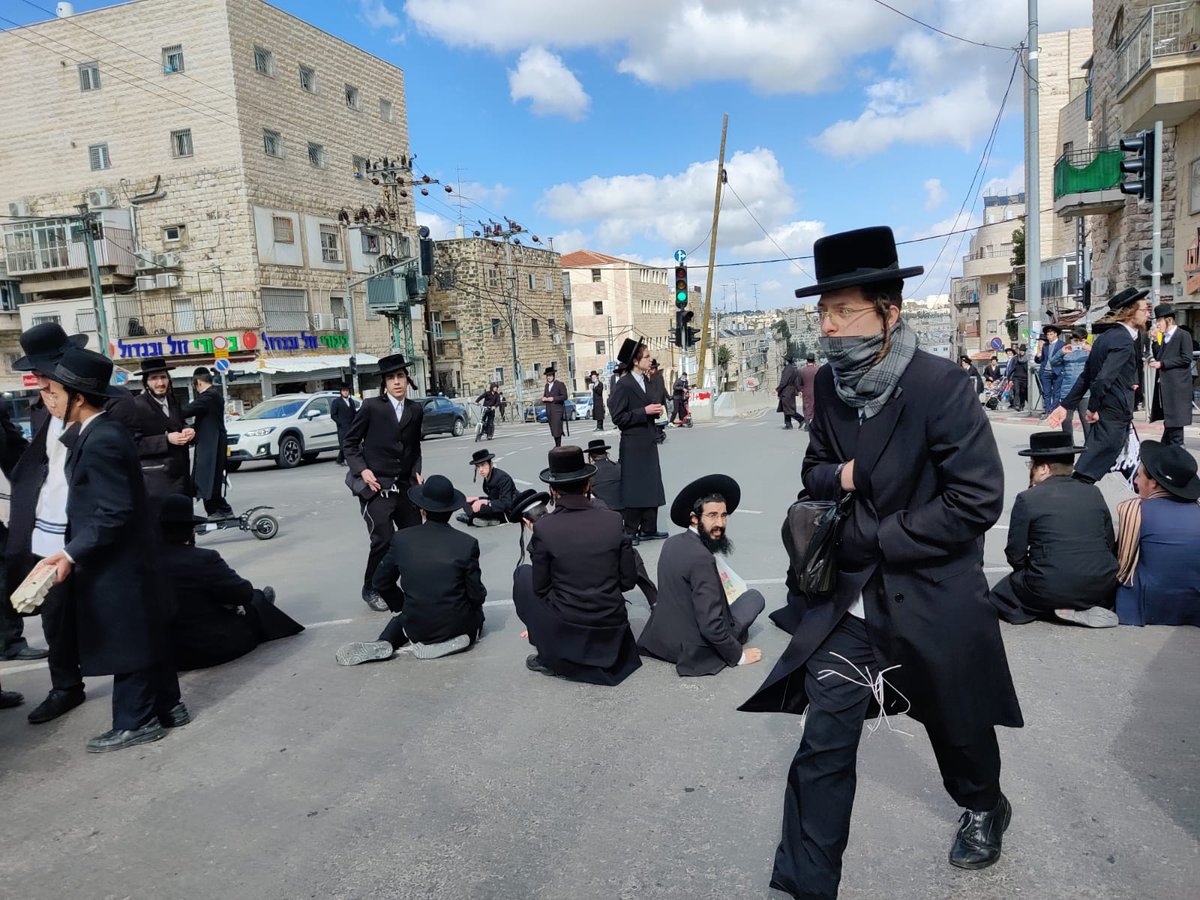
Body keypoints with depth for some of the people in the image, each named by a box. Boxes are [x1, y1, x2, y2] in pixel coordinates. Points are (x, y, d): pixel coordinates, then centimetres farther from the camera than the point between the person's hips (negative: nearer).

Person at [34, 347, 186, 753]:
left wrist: (72, 553, -22)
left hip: (112, 563, -10)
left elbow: (114, 512, -25)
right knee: (141, 636, 17)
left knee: (124, 641, 3)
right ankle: (166, 705, 28)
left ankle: (136, 721, 16)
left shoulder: (101, 440, -23)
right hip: (120, 558, 10)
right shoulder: (102, 430, 8)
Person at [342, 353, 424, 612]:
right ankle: (371, 590, 13)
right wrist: (362, 470, -12)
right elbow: (350, 443, 0)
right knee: (384, 540, -10)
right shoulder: (371, 406, -6)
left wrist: (416, 472, 3)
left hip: (404, 485, 5)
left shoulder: (416, 410, 7)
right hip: (375, 486, -5)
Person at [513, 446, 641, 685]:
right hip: (613, 633, 4)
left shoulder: (543, 528, -14)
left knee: (523, 575, 18)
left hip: (566, 631, -4)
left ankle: (550, 656, 16)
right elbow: (629, 580, -1)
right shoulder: (613, 521, -7)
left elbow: (541, 588, -5)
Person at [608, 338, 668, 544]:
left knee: (652, 487, 12)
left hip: (648, 442, 8)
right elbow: (618, 417, -17)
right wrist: (644, 411, -21)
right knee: (633, 488, 0)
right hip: (633, 445, -8)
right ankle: (630, 532, 11)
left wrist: (656, 411, 3)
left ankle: (648, 529, 22)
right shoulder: (623, 384, -15)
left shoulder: (646, 380, 10)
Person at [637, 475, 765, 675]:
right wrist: (738, 655, -12)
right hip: (692, 647, -7)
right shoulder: (702, 558, -27)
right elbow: (711, 625, -26)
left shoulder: (671, 543, -1)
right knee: (754, 597, 9)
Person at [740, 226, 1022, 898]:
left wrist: (872, 535, -18)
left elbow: (978, 500, -19)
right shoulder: (830, 384, -1)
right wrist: (833, 477, -12)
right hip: (851, 597, 4)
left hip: (933, 598, -3)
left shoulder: (941, 384, -18)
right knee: (823, 749, 1)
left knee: (957, 726, 22)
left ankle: (984, 809, 55)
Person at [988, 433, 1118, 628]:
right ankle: (1088, 607, 5)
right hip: (1101, 587, 5)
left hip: (1051, 588, -5)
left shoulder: (1027, 499, -8)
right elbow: (1110, 545, 10)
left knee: (999, 596, 17)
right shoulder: (1094, 493, 6)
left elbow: (1015, 555, -5)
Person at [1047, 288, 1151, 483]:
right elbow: (1103, 378, -26)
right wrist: (1093, 408, -15)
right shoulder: (1124, 341, -17)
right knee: (1088, 470, -7)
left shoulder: (1106, 337, 12)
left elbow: (1086, 376, 11)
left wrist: (1065, 405, 10)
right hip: (1115, 416, -10)